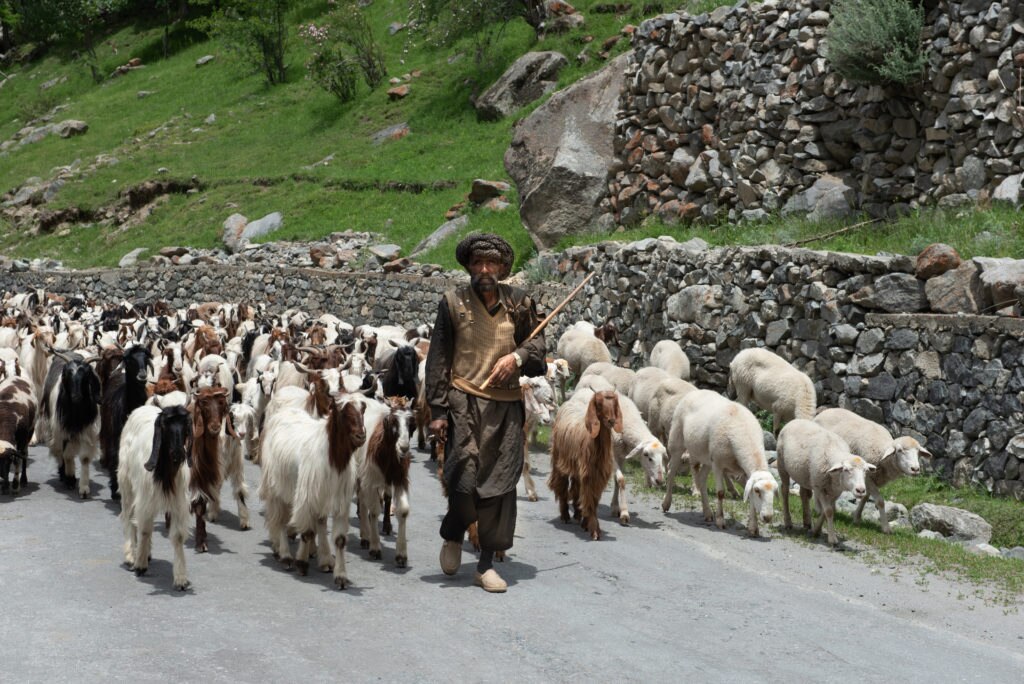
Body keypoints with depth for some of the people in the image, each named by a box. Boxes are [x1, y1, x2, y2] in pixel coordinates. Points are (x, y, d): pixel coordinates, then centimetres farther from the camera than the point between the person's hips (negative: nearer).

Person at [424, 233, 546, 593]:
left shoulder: (520, 303, 8)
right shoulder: (453, 302, 2)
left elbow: (538, 346, 14)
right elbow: (438, 360, 2)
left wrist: (517, 356, -9)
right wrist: (438, 410, -4)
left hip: (506, 405, 3)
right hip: (464, 402, -2)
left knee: (500, 484, 2)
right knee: (464, 479, -12)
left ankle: (486, 564, 13)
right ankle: (453, 536, 20)